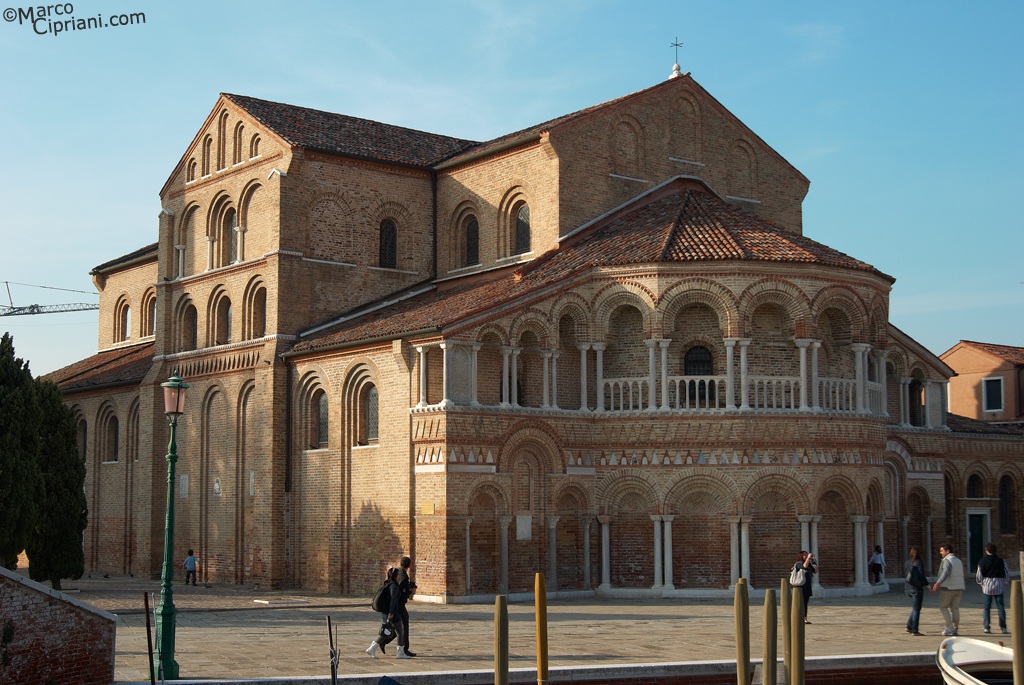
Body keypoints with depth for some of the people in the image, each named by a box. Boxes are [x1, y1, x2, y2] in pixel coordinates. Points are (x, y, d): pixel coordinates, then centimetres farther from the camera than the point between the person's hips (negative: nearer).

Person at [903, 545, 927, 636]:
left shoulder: (908, 562, 6)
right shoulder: (919, 563, -13)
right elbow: (922, 576, -16)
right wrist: (927, 584, -5)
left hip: (907, 588, 7)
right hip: (916, 588, -7)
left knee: (916, 607, 21)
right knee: (916, 610, 1)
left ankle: (909, 627, 14)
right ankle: (914, 631, 2)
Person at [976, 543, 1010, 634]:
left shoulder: (982, 561, -4)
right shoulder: (1000, 561, -2)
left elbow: (979, 575, -2)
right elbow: (1007, 573, 3)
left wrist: (981, 583, 16)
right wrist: (1005, 582, 18)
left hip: (987, 586, 0)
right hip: (999, 586, 0)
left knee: (987, 607, 6)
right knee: (1000, 607, 6)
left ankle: (987, 627, 0)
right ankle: (1003, 627, 5)